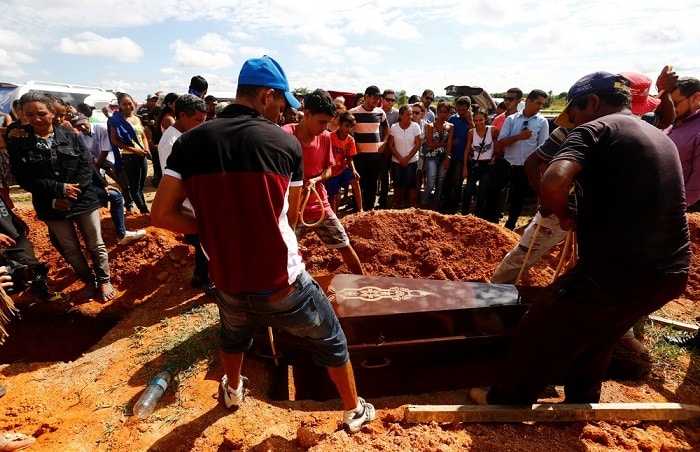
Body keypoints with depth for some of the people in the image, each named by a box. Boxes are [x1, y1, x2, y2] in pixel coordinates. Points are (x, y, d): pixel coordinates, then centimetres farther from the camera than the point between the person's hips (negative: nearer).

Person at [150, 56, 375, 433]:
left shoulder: (191, 141, -4)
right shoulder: (286, 142, -8)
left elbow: (161, 214, -7)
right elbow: (290, 217, 0)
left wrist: (215, 230, 2)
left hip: (229, 285, 4)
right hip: (283, 283, -3)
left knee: (233, 335, 37)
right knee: (331, 341, 23)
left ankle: (233, 391, 63)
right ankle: (355, 411, 41)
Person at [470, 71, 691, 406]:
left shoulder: (595, 129, -7)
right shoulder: (662, 139, 18)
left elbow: (552, 184, -27)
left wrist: (564, 215, -7)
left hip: (618, 271, -8)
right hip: (670, 271, 8)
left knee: (542, 330, 9)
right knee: (597, 336, 28)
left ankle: (508, 400, 27)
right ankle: (580, 401, 45)